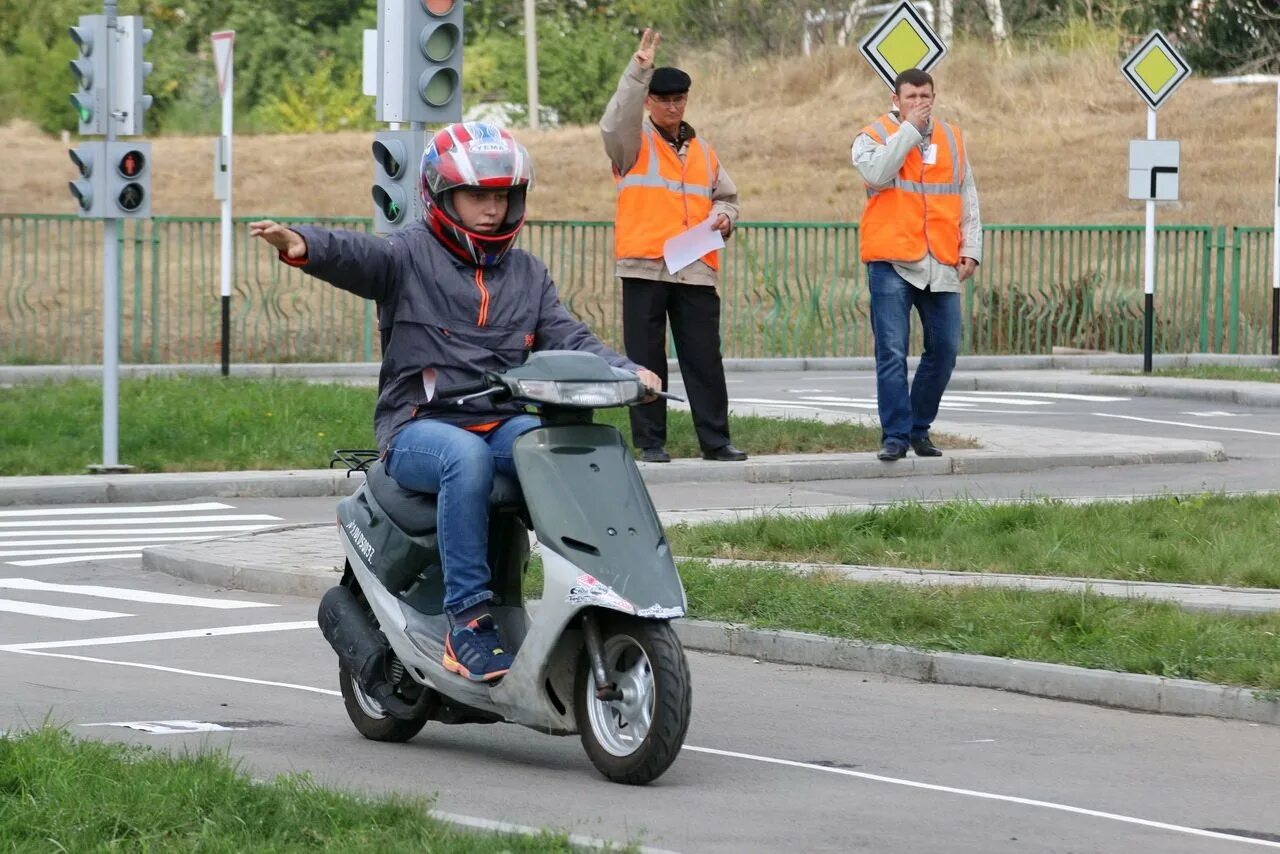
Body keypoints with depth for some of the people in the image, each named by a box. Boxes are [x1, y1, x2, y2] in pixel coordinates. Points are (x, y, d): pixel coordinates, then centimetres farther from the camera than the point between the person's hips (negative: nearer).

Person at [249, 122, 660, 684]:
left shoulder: (526, 274, 21)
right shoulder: (410, 255, 3)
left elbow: (565, 337, 12)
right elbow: (357, 256, -17)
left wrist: (625, 370, -9)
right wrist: (303, 246, -41)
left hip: (505, 423, 4)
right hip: (420, 427, -4)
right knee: (468, 458, -38)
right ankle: (467, 618, -36)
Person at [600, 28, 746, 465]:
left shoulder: (702, 150, 18)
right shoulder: (635, 142, 3)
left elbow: (725, 196, 27)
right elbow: (615, 122, -20)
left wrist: (723, 216, 3)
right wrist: (639, 69, -26)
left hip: (697, 269, 4)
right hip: (645, 267, -4)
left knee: (704, 359, 3)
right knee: (646, 359, -1)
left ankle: (715, 440, 7)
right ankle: (650, 442, 4)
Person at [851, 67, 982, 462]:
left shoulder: (951, 139, 15)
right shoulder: (873, 136, 3)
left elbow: (968, 199, 18)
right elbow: (877, 172, -19)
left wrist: (970, 248, 8)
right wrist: (910, 128, -12)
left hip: (941, 265, 4)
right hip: (892, 263, -4)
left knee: (944, 349, 5)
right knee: (892, 352, -7)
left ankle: (920, 427, 20)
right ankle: (895, 435, -4)